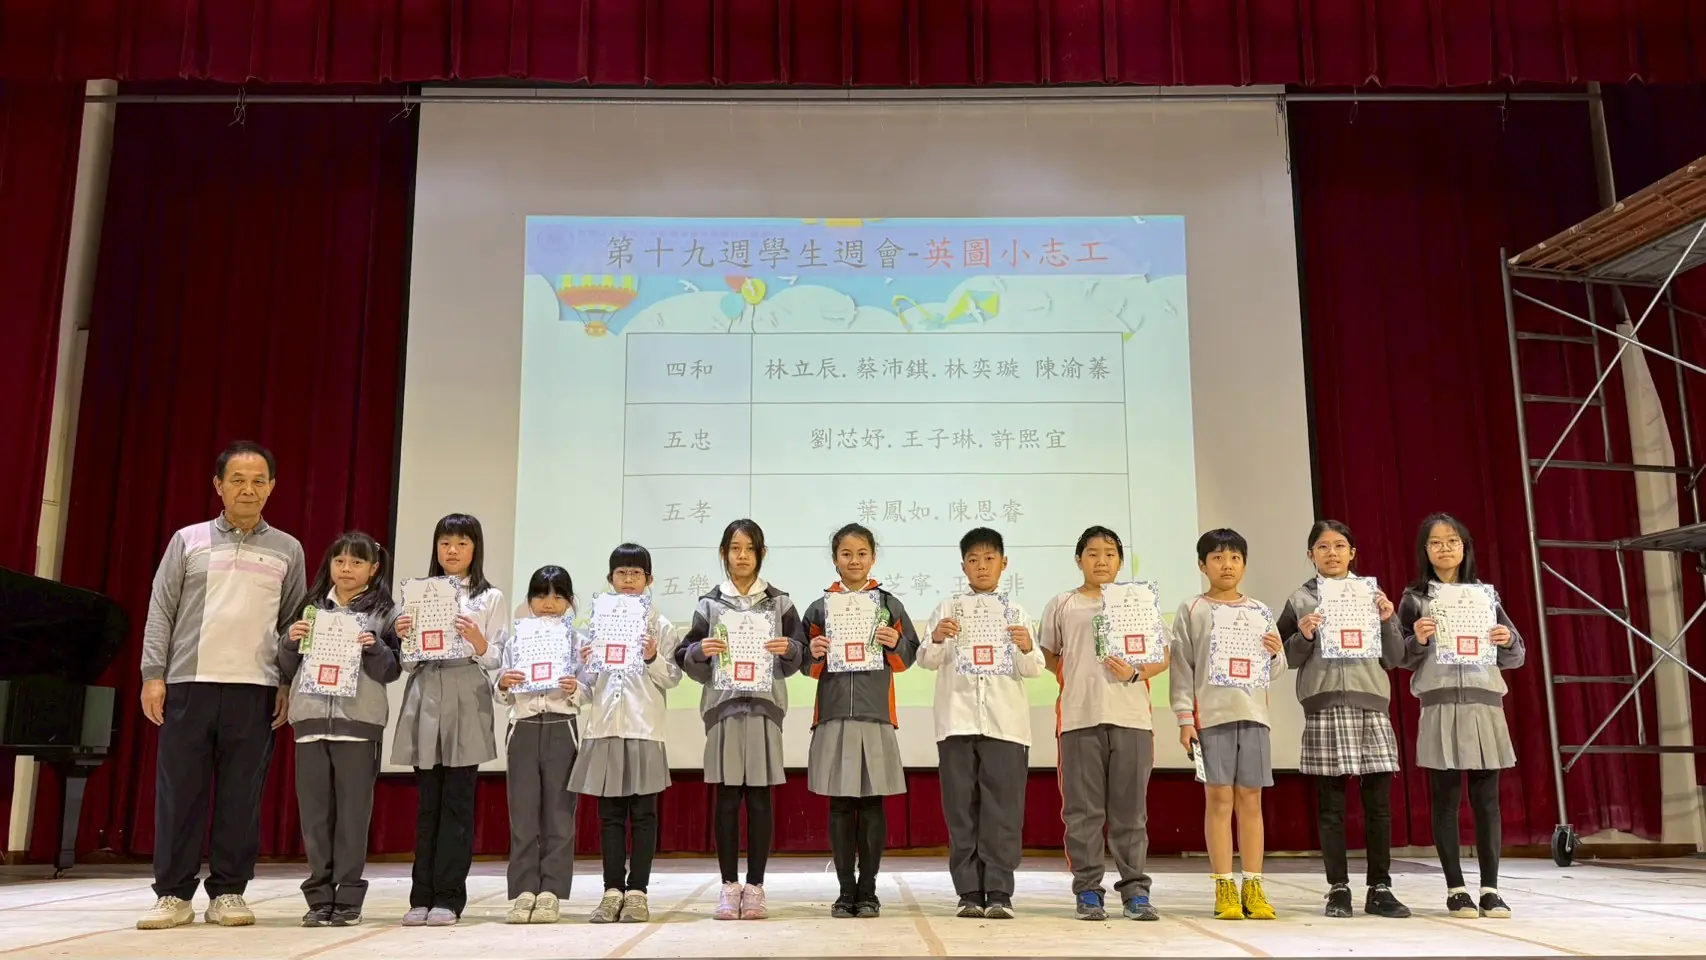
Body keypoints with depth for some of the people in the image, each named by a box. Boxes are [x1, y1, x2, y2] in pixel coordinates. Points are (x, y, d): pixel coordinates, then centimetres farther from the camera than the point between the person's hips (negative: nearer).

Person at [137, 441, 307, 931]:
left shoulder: (287, 550, 10)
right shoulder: (188, 540, 8)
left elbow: (294, 623, 10)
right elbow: (161, 612, 6)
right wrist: (153, 675, -3)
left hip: (255, 688, 0)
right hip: (188, 683, 0)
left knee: (241, 795, 1)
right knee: (179, 791, 1)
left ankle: (228, 892, 10)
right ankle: (173, 894, 10)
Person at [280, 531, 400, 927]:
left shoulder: (383, 614, 4)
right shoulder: (311, 609, 13)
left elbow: (392, 671, 0)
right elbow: (288, 671, 14)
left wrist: (374, 648, -17)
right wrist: (290, 642, -4)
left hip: (359, 722, -3)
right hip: (311, 719, 3)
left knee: (352, 812, -1)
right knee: (315, 811, 5)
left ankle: (348, 899, 6)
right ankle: (319, 897, 12)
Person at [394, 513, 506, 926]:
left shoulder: (491, 598, 7)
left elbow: (500, 660, 1)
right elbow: (408, 661, 13)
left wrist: (479, 642, -18)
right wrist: (402, 638, -7)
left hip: (467, 704, -2)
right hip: (424, 699, 3)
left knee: (457, 802, -2)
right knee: (428, 803, 5)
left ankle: (448, 897, 3)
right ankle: (422, 896, 10)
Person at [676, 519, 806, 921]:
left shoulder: (779, 602, 9)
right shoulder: (710, 603, 9)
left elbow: (800, 657, 7)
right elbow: (688, 660, 7)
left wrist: (789, 649, -13)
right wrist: (701, 651, -13)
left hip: (765, 705, 0)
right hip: (723, 705, 0)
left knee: (760, 798, 2)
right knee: (727, 798, 2)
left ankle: (755, 886, 10)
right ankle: (729, 886, 11)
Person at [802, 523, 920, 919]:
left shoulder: (889, 604, 8)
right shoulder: (819, 608, 9)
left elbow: (908, 656, 8)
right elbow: (807, 666, 12)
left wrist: (895, 645, -12)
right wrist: (814, 655, -9)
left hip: (876, 716, 0)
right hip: (833, 714, 1)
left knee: (872, 804, 2)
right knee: (840, 805, 3)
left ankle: (868, 891, 11)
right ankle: (846, 891, 11)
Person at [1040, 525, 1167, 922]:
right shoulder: (1062, 605, 11)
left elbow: (1163, 656, 11)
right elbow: (1048, 657, 18)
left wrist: (1135, 673, -7)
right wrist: (1075, 681, 4)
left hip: (1131, 716, 0)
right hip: (1080, 717, 0)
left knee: (1129, 808, 1)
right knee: (1083, 808, 0)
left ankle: (1135, 889, 7)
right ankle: (1087, 890, 7)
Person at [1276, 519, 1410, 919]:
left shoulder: (1372, 593, 11)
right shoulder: (1301, 599, 7)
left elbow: (1393, 659, 9)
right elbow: (1287, 658, 6)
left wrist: (1387, 622, -6)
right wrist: (1304, 636, -12)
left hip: (1371, 703, 2)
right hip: (1324, 707, -1)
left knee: (1378, 802, 2)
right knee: (1331, 804, 1)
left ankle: (1380, 889, 11)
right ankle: (1338, 889, 8)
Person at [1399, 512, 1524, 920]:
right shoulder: (1414, 598, 6)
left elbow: (1514, 657, 11)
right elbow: (1401, 659, 3)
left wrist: (1507, 642, -10)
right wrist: (1418, 640, -16)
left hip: (1485, 704, 2)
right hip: (1440, 706, -2)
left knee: (1486, 798, 2)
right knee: (1446, 799, 1)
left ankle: (1490, 888, 9)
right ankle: (1455, 889, 7)